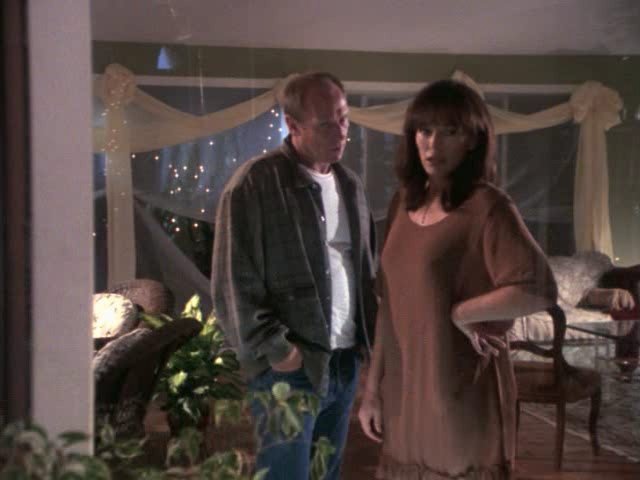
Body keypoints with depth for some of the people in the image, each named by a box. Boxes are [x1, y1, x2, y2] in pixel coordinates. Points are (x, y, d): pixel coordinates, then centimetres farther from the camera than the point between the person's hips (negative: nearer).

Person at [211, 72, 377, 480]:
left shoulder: (350, 184, 11)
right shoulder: (255, 185, -11)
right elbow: (233, 285, -13)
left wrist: (370, 336, 9)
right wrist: (275, 350, -14)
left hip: (345, 362, 6)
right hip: (290, 368, -6)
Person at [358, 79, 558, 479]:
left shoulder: (487, 206, -12)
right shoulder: (404, 203, 7)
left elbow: (539, 290, -24)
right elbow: (392, 305, 9)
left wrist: (459, 313, -13)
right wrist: (373, 387, 8)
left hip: (463, 388, -6)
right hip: (406, 387, 6)